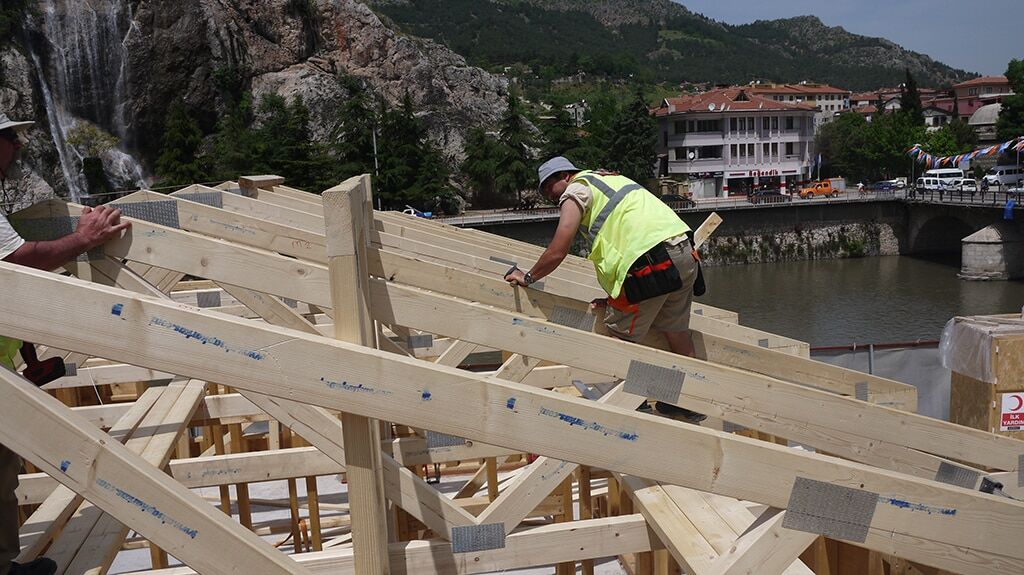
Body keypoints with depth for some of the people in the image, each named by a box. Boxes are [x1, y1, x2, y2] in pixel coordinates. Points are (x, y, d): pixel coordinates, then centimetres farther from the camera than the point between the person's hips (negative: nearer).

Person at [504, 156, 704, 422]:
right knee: (676, 330, 20)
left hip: (650, 262, -9)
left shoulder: (576, 190, 5)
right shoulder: (612, 180, 31)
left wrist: (527, 277, 14)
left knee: (621, 338, 2)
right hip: (684, 251, 9)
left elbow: (557, 253, -3)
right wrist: (615, 296, 31)